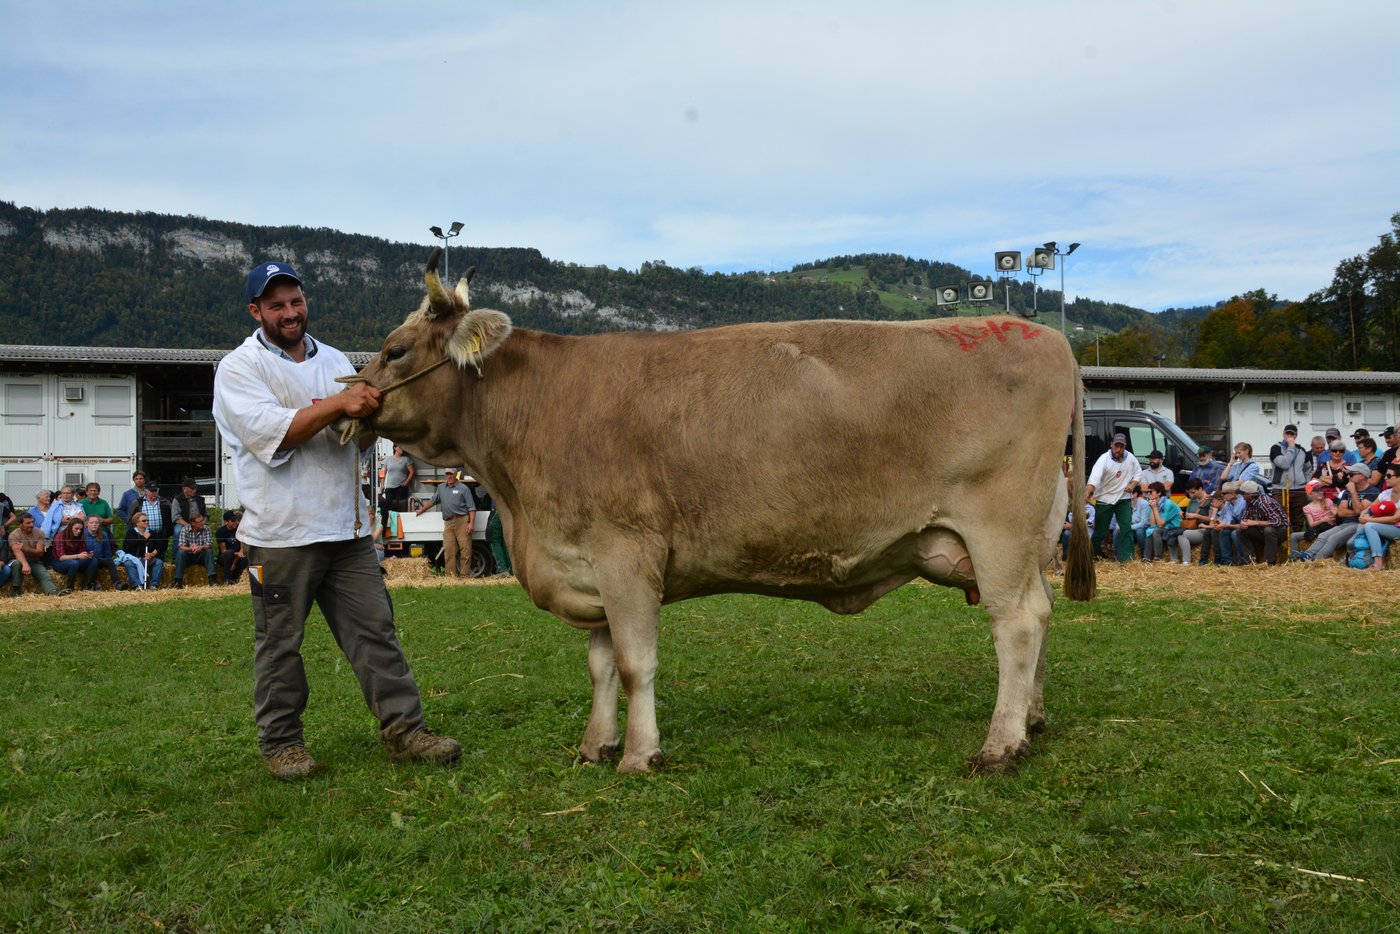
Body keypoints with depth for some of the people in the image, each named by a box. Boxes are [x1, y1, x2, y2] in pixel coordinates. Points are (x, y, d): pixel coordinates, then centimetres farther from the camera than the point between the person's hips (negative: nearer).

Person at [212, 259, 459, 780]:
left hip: (346, 527, 5)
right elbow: (270, 431, -16)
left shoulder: (334, 361, 17)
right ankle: (281, 742, 18)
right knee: (279, 641, 4)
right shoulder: (240, 367, -1)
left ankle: (404, 730, 9)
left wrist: (371, 407, -6)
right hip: (279, 533, -5)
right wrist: (336, 404, -24)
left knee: (375, 628, 4)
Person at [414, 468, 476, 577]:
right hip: (448, 523, 5)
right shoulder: (441, 488, 21)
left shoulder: (463, 488, 5)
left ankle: (465, 575, -7)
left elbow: (471, 507, 1)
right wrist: (421, 510, 41)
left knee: (465, 549, -8)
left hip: (462, 521, -5)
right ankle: (451, 575, -1)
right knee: (448, 550, -2)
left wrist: (471, 523, -10)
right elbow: (432, 501, 36)